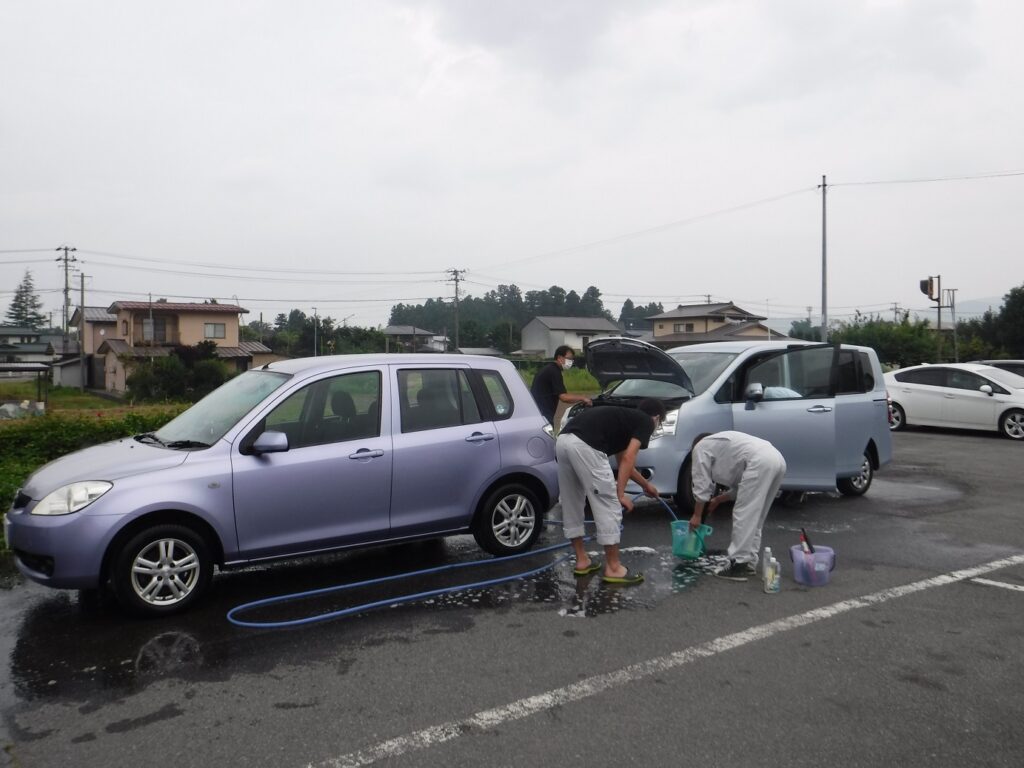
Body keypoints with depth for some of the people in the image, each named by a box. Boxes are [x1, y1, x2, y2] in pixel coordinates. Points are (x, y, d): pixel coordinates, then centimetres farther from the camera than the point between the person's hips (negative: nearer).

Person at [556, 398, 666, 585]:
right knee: (608, 508, 4)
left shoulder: (624, 417, 36)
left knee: (571, 506, 19)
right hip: (584, 446, -9)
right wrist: (620, 494, 1)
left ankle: (582, 560, 31)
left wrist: (646, 484, 61)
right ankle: (613, 568, 12)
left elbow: (623, 462, 48)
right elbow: (628, 459, 0)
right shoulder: (646, 422, 14)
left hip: (563, 441, 9)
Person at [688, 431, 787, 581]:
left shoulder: (701, 447, 14)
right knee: (753, 517, 16)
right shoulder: (720, 444, 37)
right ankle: (749, 563, 19)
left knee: (744, 515, -5)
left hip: (760, 462, -9)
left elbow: (702, 485, 9)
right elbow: (739, 486, 34)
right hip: (777, 460, 9)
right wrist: (718, 499, 39)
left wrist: (697, 515, 16)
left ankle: (739, 565, -4)